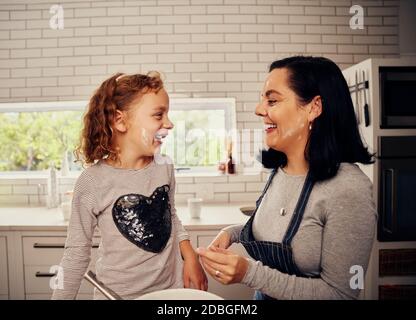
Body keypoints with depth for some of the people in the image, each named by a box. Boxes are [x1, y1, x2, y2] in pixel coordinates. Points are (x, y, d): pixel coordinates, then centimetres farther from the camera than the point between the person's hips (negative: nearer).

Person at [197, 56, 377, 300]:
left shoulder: (348, 189, -29)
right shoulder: (278, 170, -8)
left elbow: (339, 293, -24)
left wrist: (249, 273, -31)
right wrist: (232, 232, -7)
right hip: (262, 296, 6)